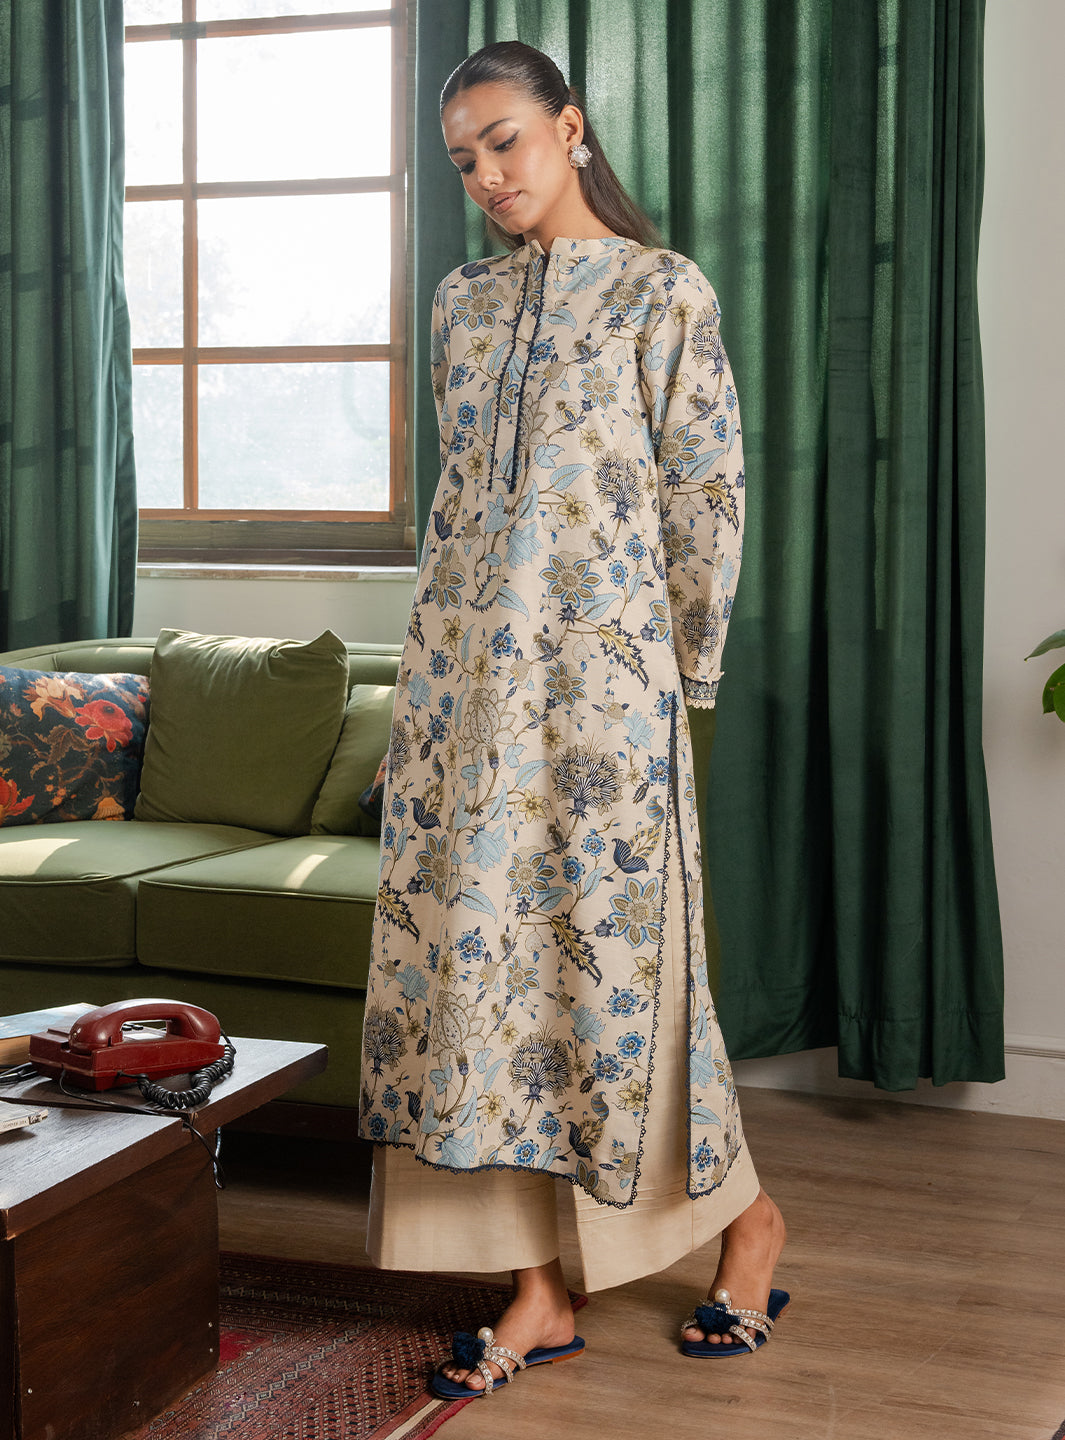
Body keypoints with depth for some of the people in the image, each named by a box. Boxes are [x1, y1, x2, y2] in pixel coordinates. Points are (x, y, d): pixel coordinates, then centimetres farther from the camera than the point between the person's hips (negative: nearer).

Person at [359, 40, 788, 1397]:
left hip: (598, 672, -5)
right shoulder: (462, 302, 15)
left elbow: (707, 493, -2)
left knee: (607, 945, -2)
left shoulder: (664, 292, -1)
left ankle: (745, 1208, 23)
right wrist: (450, 654, 17)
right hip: (463, 671, 6)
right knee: (474, 945, 2)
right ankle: (537, 1293, 11)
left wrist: (683, 669, 0)